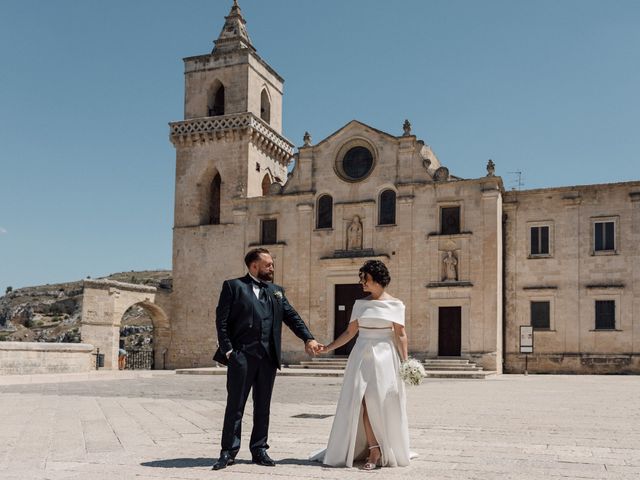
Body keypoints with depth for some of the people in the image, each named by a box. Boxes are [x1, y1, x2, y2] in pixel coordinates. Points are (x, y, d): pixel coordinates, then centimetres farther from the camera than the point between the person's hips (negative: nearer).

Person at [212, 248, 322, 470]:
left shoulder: (276, 291, 17)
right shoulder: (233, 286, 3)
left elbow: (292, 316, 11)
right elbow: (222, 320, -2)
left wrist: (308, 338, -3)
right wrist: (228, 350, -10)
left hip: (268, 357, 4)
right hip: (242, 355, -4)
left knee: (263, 406, 10)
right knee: (235, 405, 0)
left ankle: (259, 450, 18)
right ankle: (228, 452, 7)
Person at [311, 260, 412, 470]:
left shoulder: (395, 304, 1)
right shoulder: (360, 304, 11)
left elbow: (400, 335, -3)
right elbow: (350, 332, 12)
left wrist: (405, 361, -11)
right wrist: (328, 347, 5)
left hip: (384, 356, -3)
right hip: (361, 356, 3)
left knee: (383, 402, -3)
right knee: (362, 401, -6)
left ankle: (389, 451, 13)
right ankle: (373, 451, -1)